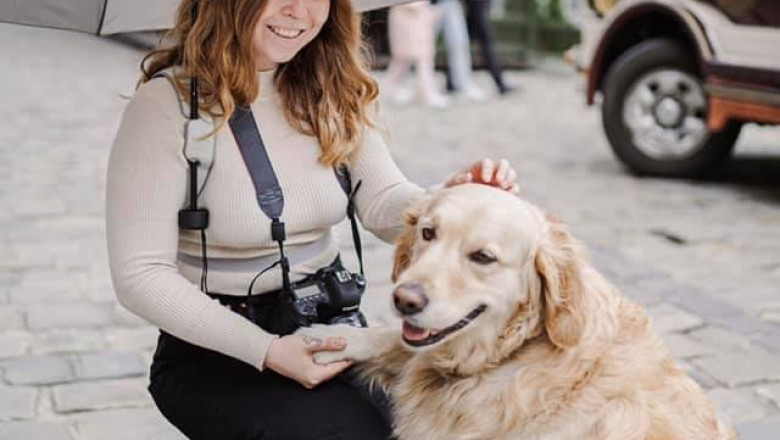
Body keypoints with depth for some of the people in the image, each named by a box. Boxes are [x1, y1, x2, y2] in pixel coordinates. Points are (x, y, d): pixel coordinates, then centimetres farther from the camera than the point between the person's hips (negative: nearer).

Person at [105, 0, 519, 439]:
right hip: (216, 353, -5)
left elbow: (383, 203, -1)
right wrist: (266, 351, -21)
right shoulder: (166, 103, -15)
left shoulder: (332, 89, 3)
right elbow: (140, 275, -16)